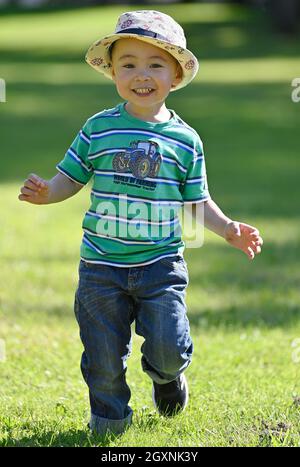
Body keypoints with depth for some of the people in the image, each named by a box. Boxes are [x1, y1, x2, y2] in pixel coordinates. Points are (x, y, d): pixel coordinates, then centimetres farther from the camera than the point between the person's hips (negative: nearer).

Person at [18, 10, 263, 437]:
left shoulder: (185, 140, 1)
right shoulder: (98, 129, 0)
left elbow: (197, 201, 9)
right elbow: (70, 178, 5)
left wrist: (227, 228, -6)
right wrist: (45, 193, -15)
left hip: (161, 263, 0)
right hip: (102, 265, 0)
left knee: (169, 348, -9)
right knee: (104, 355, 5)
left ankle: (167, 375, 27)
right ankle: (109, 417, 30)